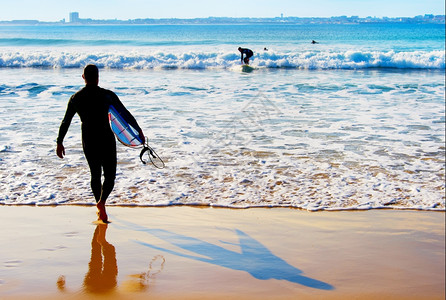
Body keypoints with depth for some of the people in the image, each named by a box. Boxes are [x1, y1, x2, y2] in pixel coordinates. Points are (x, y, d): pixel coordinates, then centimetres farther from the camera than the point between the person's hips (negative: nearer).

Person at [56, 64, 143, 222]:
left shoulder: (76, 98, 0)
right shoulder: (108, 95, -7)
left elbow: (65, 122, 5)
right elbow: (126, 114, -5)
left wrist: (59, 143, 15)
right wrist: (139, 131, 4)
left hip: (88, 142, 3)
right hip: (107, 140, -3)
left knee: (95, 175, 19)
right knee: (110, 176, 7)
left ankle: (100, 208, 29)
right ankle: (101, 201, -19)